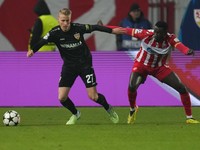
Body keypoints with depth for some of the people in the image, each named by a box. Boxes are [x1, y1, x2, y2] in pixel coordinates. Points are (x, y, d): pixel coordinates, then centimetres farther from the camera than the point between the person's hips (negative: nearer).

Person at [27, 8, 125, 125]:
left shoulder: (78, 28, -17)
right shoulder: (55, 33, -17)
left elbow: (94, 28, -4)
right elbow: (43, 41, -32)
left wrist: (112, 31, 3)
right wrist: (32, 50, -52)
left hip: (85, 64, -2)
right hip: (69, 66, 2)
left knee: (93, 96, -6)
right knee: (62, 98, -6)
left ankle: (109, 109, 26)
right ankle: (75, 114, 24)